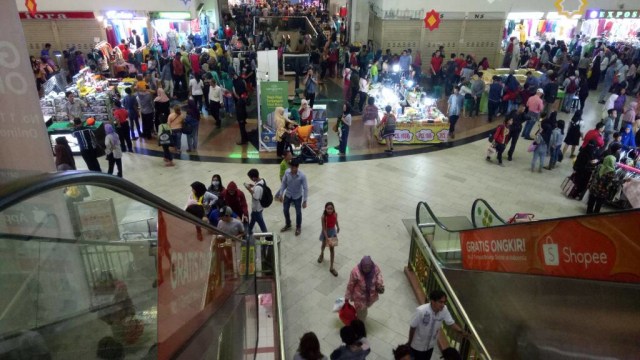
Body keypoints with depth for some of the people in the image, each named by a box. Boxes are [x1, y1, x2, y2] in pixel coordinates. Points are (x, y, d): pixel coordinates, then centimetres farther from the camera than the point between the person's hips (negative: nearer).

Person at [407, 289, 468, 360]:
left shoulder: (444, 310, -23)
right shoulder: (421, 311, -37)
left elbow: (451, 323, -11)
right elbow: (412, 327, -23)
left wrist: (462, 332, -30)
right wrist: (409, 342, -10)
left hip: (430, 345, 5)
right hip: (418, 345, -5)